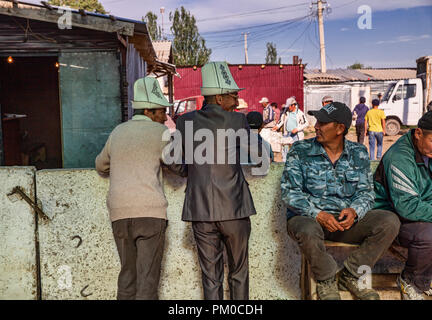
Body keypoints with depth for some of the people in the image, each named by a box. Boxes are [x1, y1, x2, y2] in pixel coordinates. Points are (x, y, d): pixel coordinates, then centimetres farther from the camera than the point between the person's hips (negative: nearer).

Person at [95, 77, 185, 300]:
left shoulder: (117, 133, 16)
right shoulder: (159, 132, 1)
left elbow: (101, 166, 30)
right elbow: (179, 166, 7)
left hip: (119, 213, 5)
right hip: (150, 211, -5)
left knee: (128, 272, 15)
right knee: (147, 276, -1)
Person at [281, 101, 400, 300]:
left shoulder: (358, 153, 8)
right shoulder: (300, 151, -2)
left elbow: (366, 192, 6)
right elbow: (289, 192, -9)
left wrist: (354, 211, -18)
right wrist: (318, 214, -23)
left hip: (347, 219, 4)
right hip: (309, 218, -3)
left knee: (390, 221, -18)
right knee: (308, 231, -39)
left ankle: (350, 276, -4)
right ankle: (326, 280, -7)